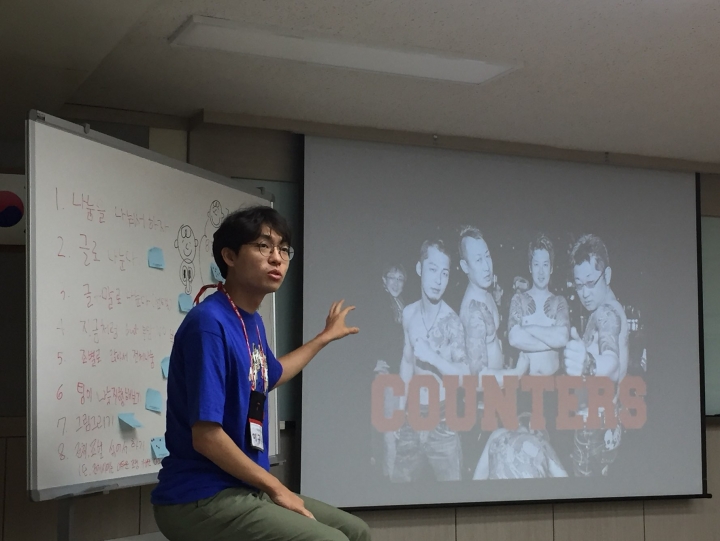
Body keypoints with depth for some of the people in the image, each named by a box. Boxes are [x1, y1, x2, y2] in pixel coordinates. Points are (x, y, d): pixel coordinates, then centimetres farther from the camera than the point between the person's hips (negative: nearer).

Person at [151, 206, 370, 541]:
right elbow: (206, 436, -23)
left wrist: (326, 336, 43)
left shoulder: (251, 321, 9)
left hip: (243, 489, 10)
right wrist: (276, 488, -13)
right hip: (199, 499, -10)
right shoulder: (209, 323, -19)